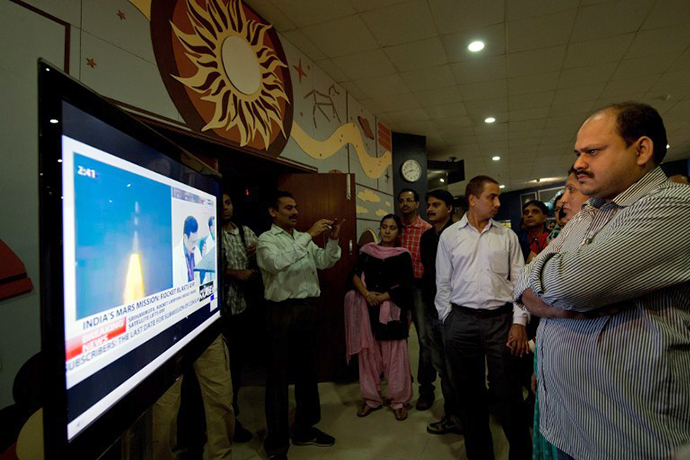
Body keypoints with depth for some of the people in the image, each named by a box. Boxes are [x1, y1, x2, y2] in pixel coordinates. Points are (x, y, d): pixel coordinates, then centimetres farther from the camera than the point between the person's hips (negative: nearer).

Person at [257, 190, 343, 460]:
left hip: (308, 308, 6)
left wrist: (332, 239, -8)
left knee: (307, 369, 14)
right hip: (283, 310, -6)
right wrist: (309, 235, -23)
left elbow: (324, 262, 8)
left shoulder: (304, 239, 16)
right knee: (279, 374, 2)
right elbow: (278, 262, -23)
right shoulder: (266, 239, -3)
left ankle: (305, 429, 31)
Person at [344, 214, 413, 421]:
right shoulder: (367, 250, 10)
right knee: (368, 353, 9)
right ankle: (371, 399, 23)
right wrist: (366, 294, -14)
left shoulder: (403, 255, 3)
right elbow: (355, 275, 3)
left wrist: (381, 298, -13)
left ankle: (399, 401, 15)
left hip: (392, 310, -2)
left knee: (395, 355, 0)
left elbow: (405, 285, -5)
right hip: (368, 308, 3)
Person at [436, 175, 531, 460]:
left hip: (501, 319, 0)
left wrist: (519, 321, -4)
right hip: (462, 320, 0)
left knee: (507, 392, 3)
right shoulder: (449, 236, 4)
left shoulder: (507, 236, 6)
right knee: (469, 392, 12)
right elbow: (443, 283, 6)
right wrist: (448, 320, 4)